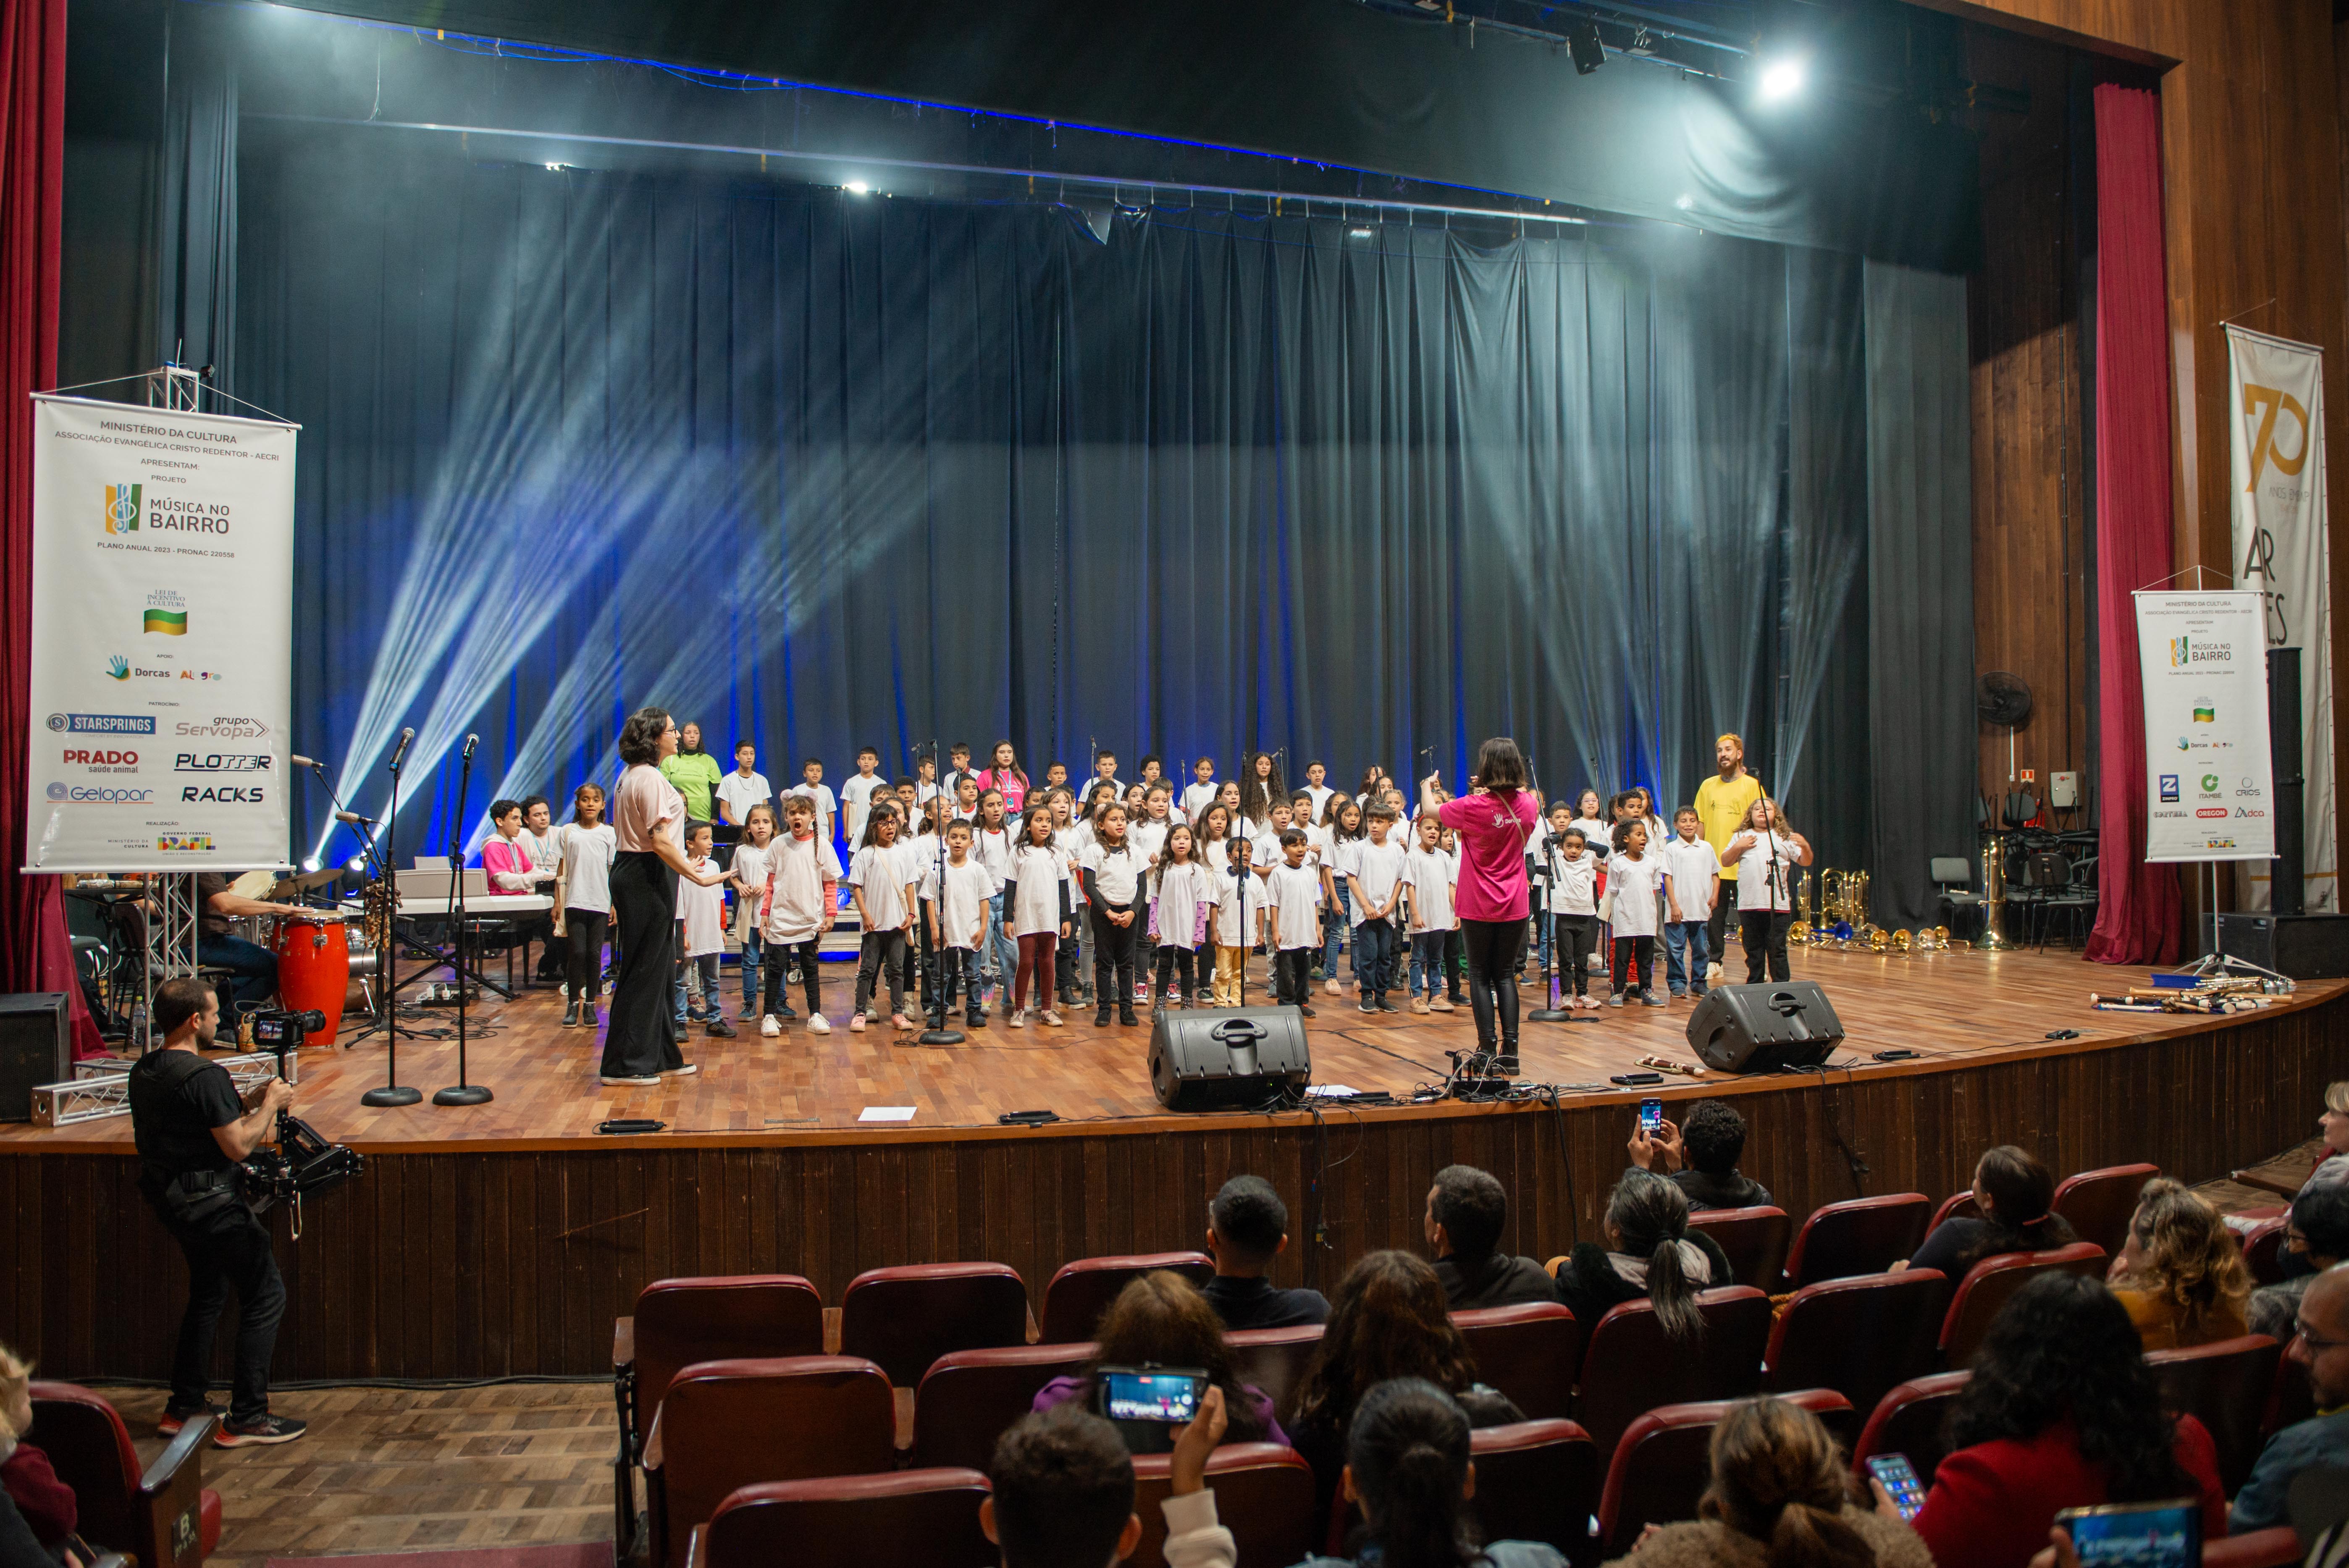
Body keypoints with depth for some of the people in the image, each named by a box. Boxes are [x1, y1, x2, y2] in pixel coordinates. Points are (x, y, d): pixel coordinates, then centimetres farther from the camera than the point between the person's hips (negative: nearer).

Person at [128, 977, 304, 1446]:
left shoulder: (143, 1072, 6)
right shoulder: (205, 1075, -22)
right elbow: (239, 1147, -21)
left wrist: (248, 1100, 12)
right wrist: (270, 1104, -7)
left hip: (166, 1197, 10)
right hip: (210, 1201, -10)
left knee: (208, 1292, 25)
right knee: (266, 1295, 0)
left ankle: (183, 1407, 31)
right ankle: (246, 1419, 2)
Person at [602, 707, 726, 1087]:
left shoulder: (631, 777, 15)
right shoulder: (651, 779, -16)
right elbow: (659, 842, -22)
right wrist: (698, 876, -21)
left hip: (631, 871, 10)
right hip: (650, 877, -10)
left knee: (657, 967, 14)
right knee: (645, 970, -3)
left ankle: (661, 1057, 22)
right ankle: (625, 1066, 3)